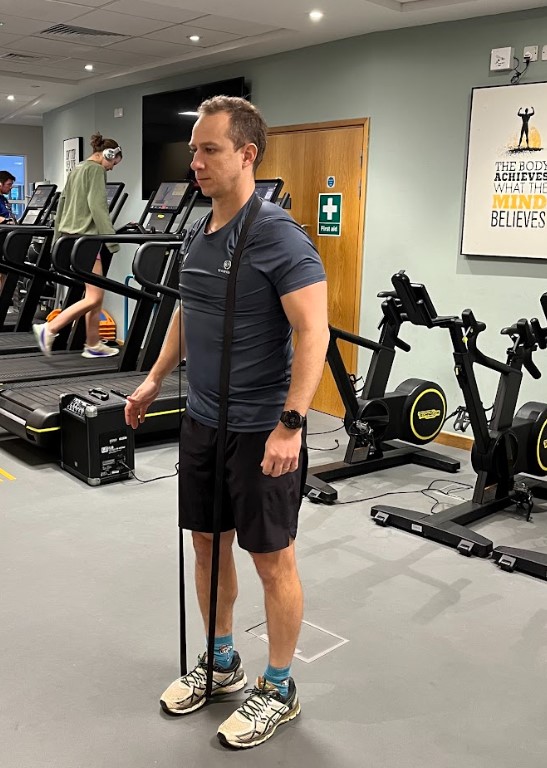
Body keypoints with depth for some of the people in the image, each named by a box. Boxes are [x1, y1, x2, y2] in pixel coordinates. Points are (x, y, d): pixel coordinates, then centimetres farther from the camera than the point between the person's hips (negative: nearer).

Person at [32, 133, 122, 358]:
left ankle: (93, 345, 11)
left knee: (95, 295, 10)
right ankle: (49, 329, -12)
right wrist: (111, 239, -21)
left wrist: (58, 236, 25)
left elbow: (62, 204, 23)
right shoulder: (97, 170, -6)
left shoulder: (76, 170, 21)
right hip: (86, 237, -10)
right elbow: (97, 206, -18)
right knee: (93, 297, -10)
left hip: (70, 236, 10)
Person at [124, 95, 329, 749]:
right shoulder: (197, 234, 9)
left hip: (261, 432, -8)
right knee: (207, 543, 17)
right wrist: (155, 379, 18)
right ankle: (221, 664, 37)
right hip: (202, 422, 8)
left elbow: (313, 333, -21)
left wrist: (291, 425, -27)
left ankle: (278, 690, 24)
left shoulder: (277, 237, -16)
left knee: (271, 559, 5)